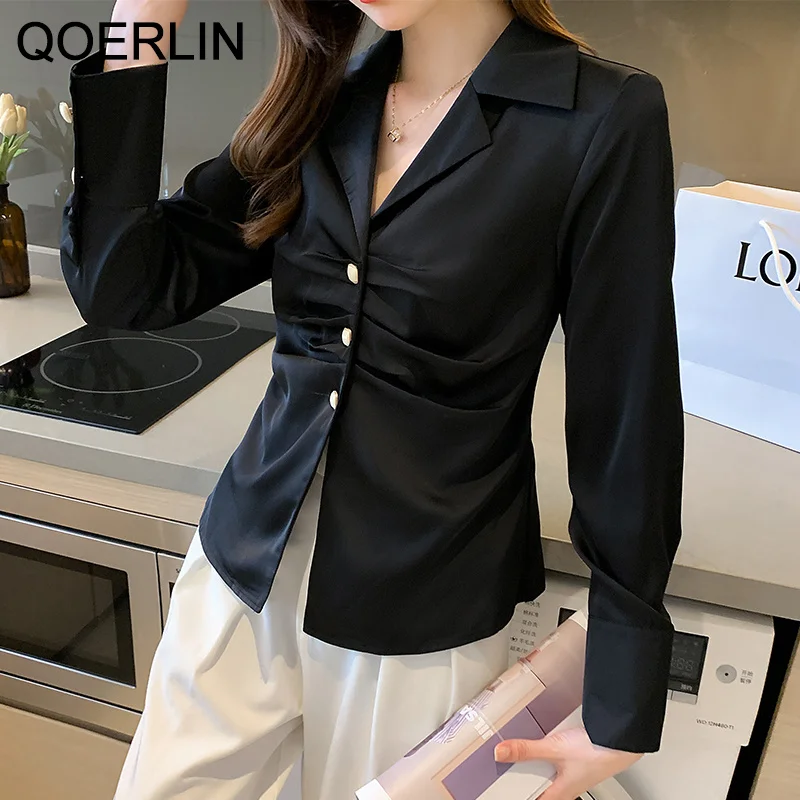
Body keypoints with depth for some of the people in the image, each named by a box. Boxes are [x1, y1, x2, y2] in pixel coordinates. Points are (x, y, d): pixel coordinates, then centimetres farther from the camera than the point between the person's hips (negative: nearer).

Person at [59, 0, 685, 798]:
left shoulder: (604, 119, -14)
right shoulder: (321, 102, 1)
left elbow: (628, 420, -12)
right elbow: (126, 287, -4)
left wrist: (620, 709, -6)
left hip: (421, 615, -4)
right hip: (246, 565, 5)